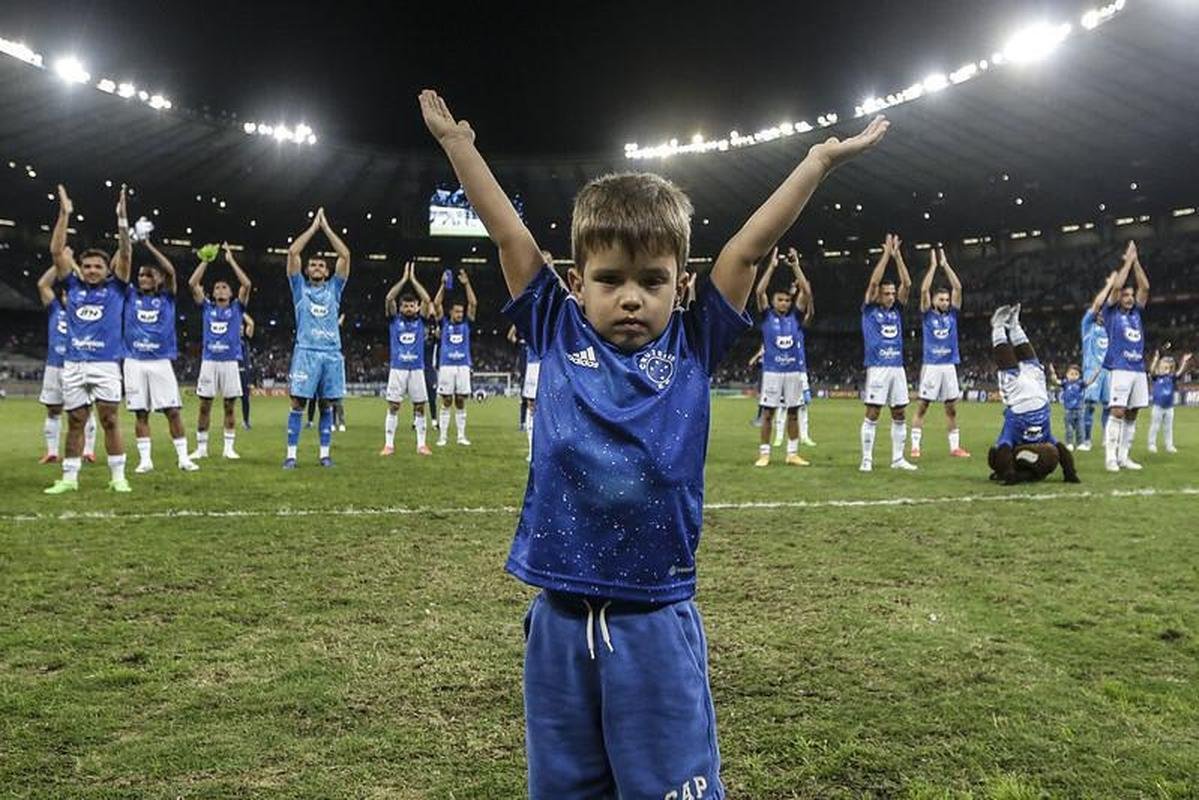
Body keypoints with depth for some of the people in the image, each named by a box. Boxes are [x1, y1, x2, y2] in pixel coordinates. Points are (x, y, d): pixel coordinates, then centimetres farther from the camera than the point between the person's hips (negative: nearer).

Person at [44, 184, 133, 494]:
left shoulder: (115, 288, 7)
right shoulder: (74, 287, 12)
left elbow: (125, 253, -3)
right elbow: (56, 251, 8)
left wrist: (122, 218, -11)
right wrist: (64, 214, 3)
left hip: (105, 364, -3)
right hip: (73, 364, 3)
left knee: (110, 421, -2)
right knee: (75, 423, 8)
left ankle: (118, 477, 3)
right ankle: (69, 478, 14)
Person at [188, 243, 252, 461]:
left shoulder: (236, 308, 8)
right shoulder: (207, 307, 11)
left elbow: (247, 284, -5)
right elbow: (192, 283, 1)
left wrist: (231, 260, -3)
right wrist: (205, 260, -1)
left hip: (230, 362, -1)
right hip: (209, 361, 1)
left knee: (229, 406, 3)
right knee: (204, 406, 3)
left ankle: (229, 447, 10)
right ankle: (201, 447, 10)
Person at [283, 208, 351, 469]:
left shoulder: (334, 288, 16)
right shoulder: (300, 288, 12)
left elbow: (345, 255, 8)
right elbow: (293, 252, 3)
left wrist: (326, 227, 10)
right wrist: (313, 227, 8)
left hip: (332, 353, 2)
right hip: (306, 351, -2)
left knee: (327, 405, 5)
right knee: (298, 403, -5)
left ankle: (325, 453, 11)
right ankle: (291, 454, -2)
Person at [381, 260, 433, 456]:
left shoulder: (420, 320, 7)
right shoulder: (394, 319, 5)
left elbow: (427, 300, -5)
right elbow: (389, 298, -8)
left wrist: (413, 279, -2)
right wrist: (404, 278, -7)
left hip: (417, 369, 1)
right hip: (397, 368, -1)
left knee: (419, 407, 3)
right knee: (393, 407, -1)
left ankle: (421, 444, 9)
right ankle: (389, 444, 4)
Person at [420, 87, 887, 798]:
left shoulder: (693, 346, 1)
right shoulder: (559, 336, 3)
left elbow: (749, 248, 1)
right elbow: (511, 235, 4)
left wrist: (822, 158, 4)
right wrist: (457, 142, 10)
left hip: (658, 622, -1)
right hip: (559, 621, 2)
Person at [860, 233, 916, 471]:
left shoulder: (896, 310, 14)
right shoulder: (869, 309, 2)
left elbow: (907, 284, 5)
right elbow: (873, 281, -9)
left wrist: (898, 255, 2)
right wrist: (886, 253, -7)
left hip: (898, 367, 5)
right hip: (877, 367, -5)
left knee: (899, 415, 7)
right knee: (872, 414, -5)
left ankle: (898, 459, 14)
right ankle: (867, 459, 0)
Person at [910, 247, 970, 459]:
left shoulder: (952, 314, 10)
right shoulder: (928, 314, 3)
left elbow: (958, 288, 5)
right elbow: (924, 290, -8)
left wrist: (946, 264, 4)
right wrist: (933, 265, -5)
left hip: (949, 366, 4)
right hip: (931, 366, -3)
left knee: (951, 409, 6)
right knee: (922, 407, -2)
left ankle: (955, 447, 11)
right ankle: (915, 446, 1)